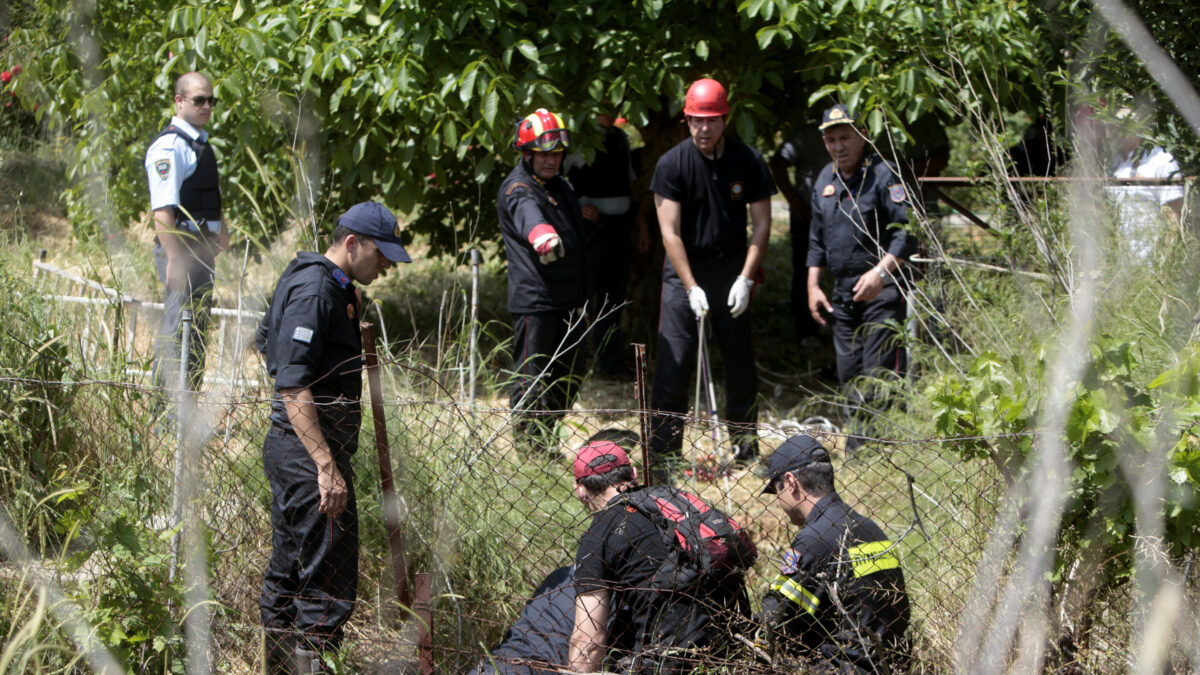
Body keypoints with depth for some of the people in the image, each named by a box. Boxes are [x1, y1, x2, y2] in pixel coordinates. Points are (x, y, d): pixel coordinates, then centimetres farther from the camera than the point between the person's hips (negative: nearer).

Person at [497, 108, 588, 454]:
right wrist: (543, 236, -60)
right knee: (532, 380, -5)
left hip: (569, 300, 9)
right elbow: (528, 215, -38)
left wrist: (582, 295, 34)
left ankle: (545, 443, 27)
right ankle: (527, 447, 4)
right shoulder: (517, 190, -12)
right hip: (534, 299, -9)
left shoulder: (561, 187, 18)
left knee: (566, 379, 15)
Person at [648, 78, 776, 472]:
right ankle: (663, 452, -4)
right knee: (673, 362, -8)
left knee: (741, 361, 6)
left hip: (731, 268, 2)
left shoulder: (748, 161, -5)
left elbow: (762, 224, 0)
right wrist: (692, 288, -18)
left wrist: (746, 279, -10)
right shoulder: (672, 164, -10)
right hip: (685, 267, -2)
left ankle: (744, 446, 18)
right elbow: (670, 232, -11)